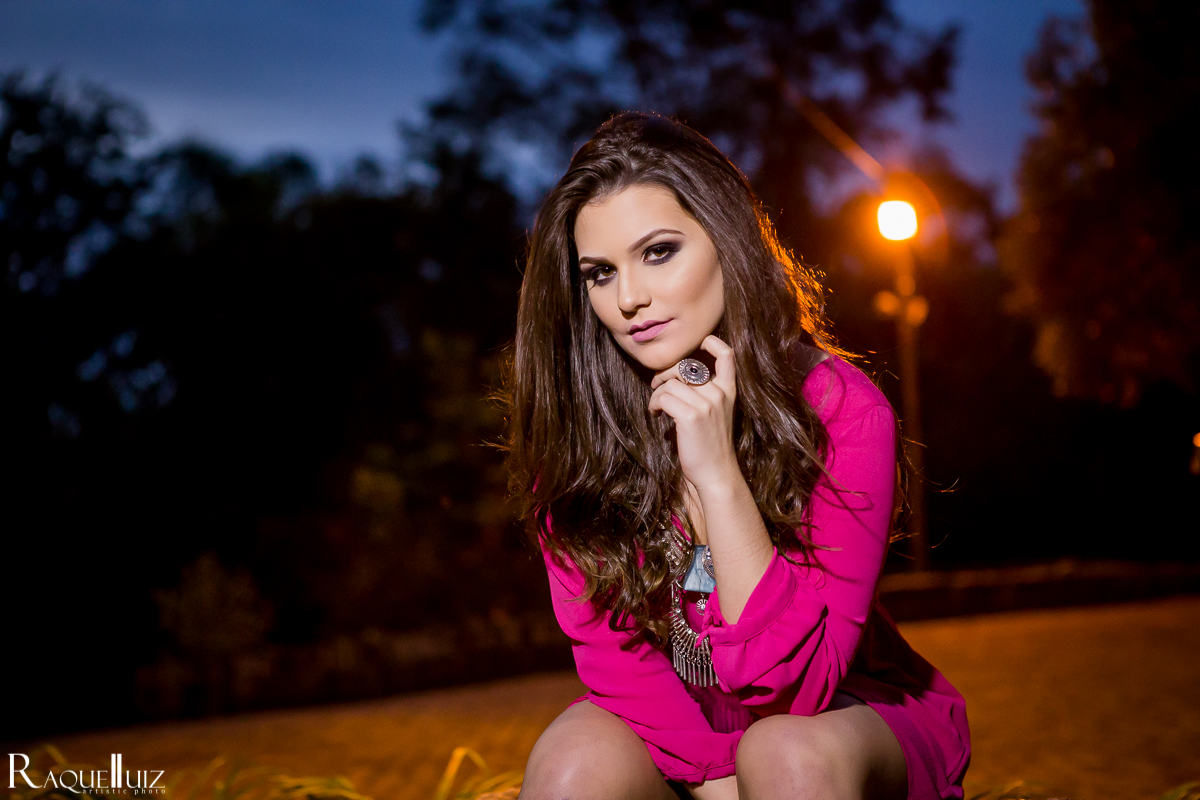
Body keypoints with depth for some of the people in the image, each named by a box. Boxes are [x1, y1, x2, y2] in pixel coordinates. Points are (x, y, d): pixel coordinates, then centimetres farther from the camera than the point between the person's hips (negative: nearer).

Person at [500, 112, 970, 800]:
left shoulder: (841, 408, -19)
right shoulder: (569, 424, -12)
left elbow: (794, 689, -23)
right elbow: (610, 646, -9)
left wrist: (718, 474, -31)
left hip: (850, 720, -1)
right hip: (674, 727, 2)